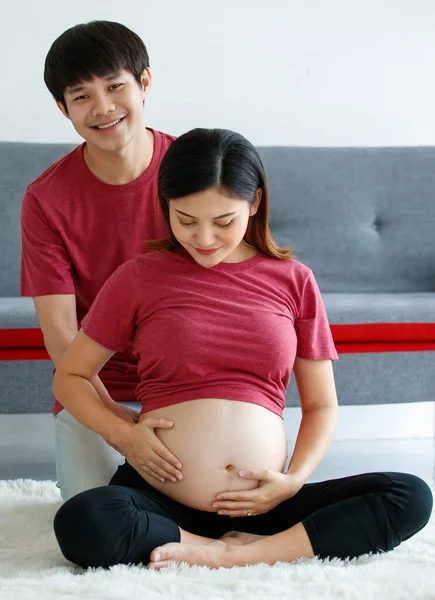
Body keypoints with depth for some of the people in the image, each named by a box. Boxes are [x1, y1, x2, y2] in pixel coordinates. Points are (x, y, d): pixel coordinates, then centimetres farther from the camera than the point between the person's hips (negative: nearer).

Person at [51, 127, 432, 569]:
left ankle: (240, 554, -21)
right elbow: (69, 376, 11)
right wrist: (120, 433, -8)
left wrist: (294, 481, -6)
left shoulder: (293, 281, 8)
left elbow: (321, 404, 12)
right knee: (80, 524, -35)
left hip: (259, 502, 2)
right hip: (159, 500, -1)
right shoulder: (139, 278, 4)